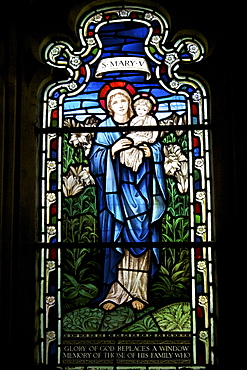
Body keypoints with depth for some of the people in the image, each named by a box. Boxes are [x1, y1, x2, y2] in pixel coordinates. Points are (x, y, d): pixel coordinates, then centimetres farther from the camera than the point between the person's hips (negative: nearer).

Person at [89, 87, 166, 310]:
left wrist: (151, 153, -8)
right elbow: (95, 160, -1)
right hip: (115, 193, -1)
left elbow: (158, 149, 13)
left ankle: (137, 292, 8)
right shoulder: (104, 129, 6)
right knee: (114, 239, -3)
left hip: (139, 193, 2)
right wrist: (112, 150, -17)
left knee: (140, 238, 0)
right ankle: (112, 292, 5)